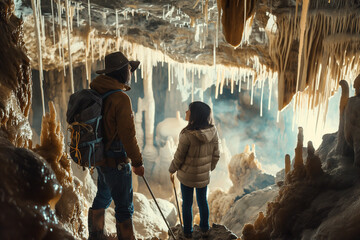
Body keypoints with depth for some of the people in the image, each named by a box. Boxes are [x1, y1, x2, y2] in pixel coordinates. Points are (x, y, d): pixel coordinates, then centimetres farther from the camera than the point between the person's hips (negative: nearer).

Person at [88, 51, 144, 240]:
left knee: (102, 197, 25)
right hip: (116, 162, -9)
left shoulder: (96, 94, 4)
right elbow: (128, 135, -22)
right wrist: (138, 162, -12)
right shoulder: (121, 98, -22)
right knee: (124, 207, 3)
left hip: (101, 159, 9)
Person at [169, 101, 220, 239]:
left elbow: (179, 157, -17)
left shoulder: (187, 135, -28)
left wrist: (172, 171, 1)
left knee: (187, 203, 15)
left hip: (187, 175, -4)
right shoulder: (213, 132, -12)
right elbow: (216, 155, -1)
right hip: (204, 175, 4)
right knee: (202, 201, 24)